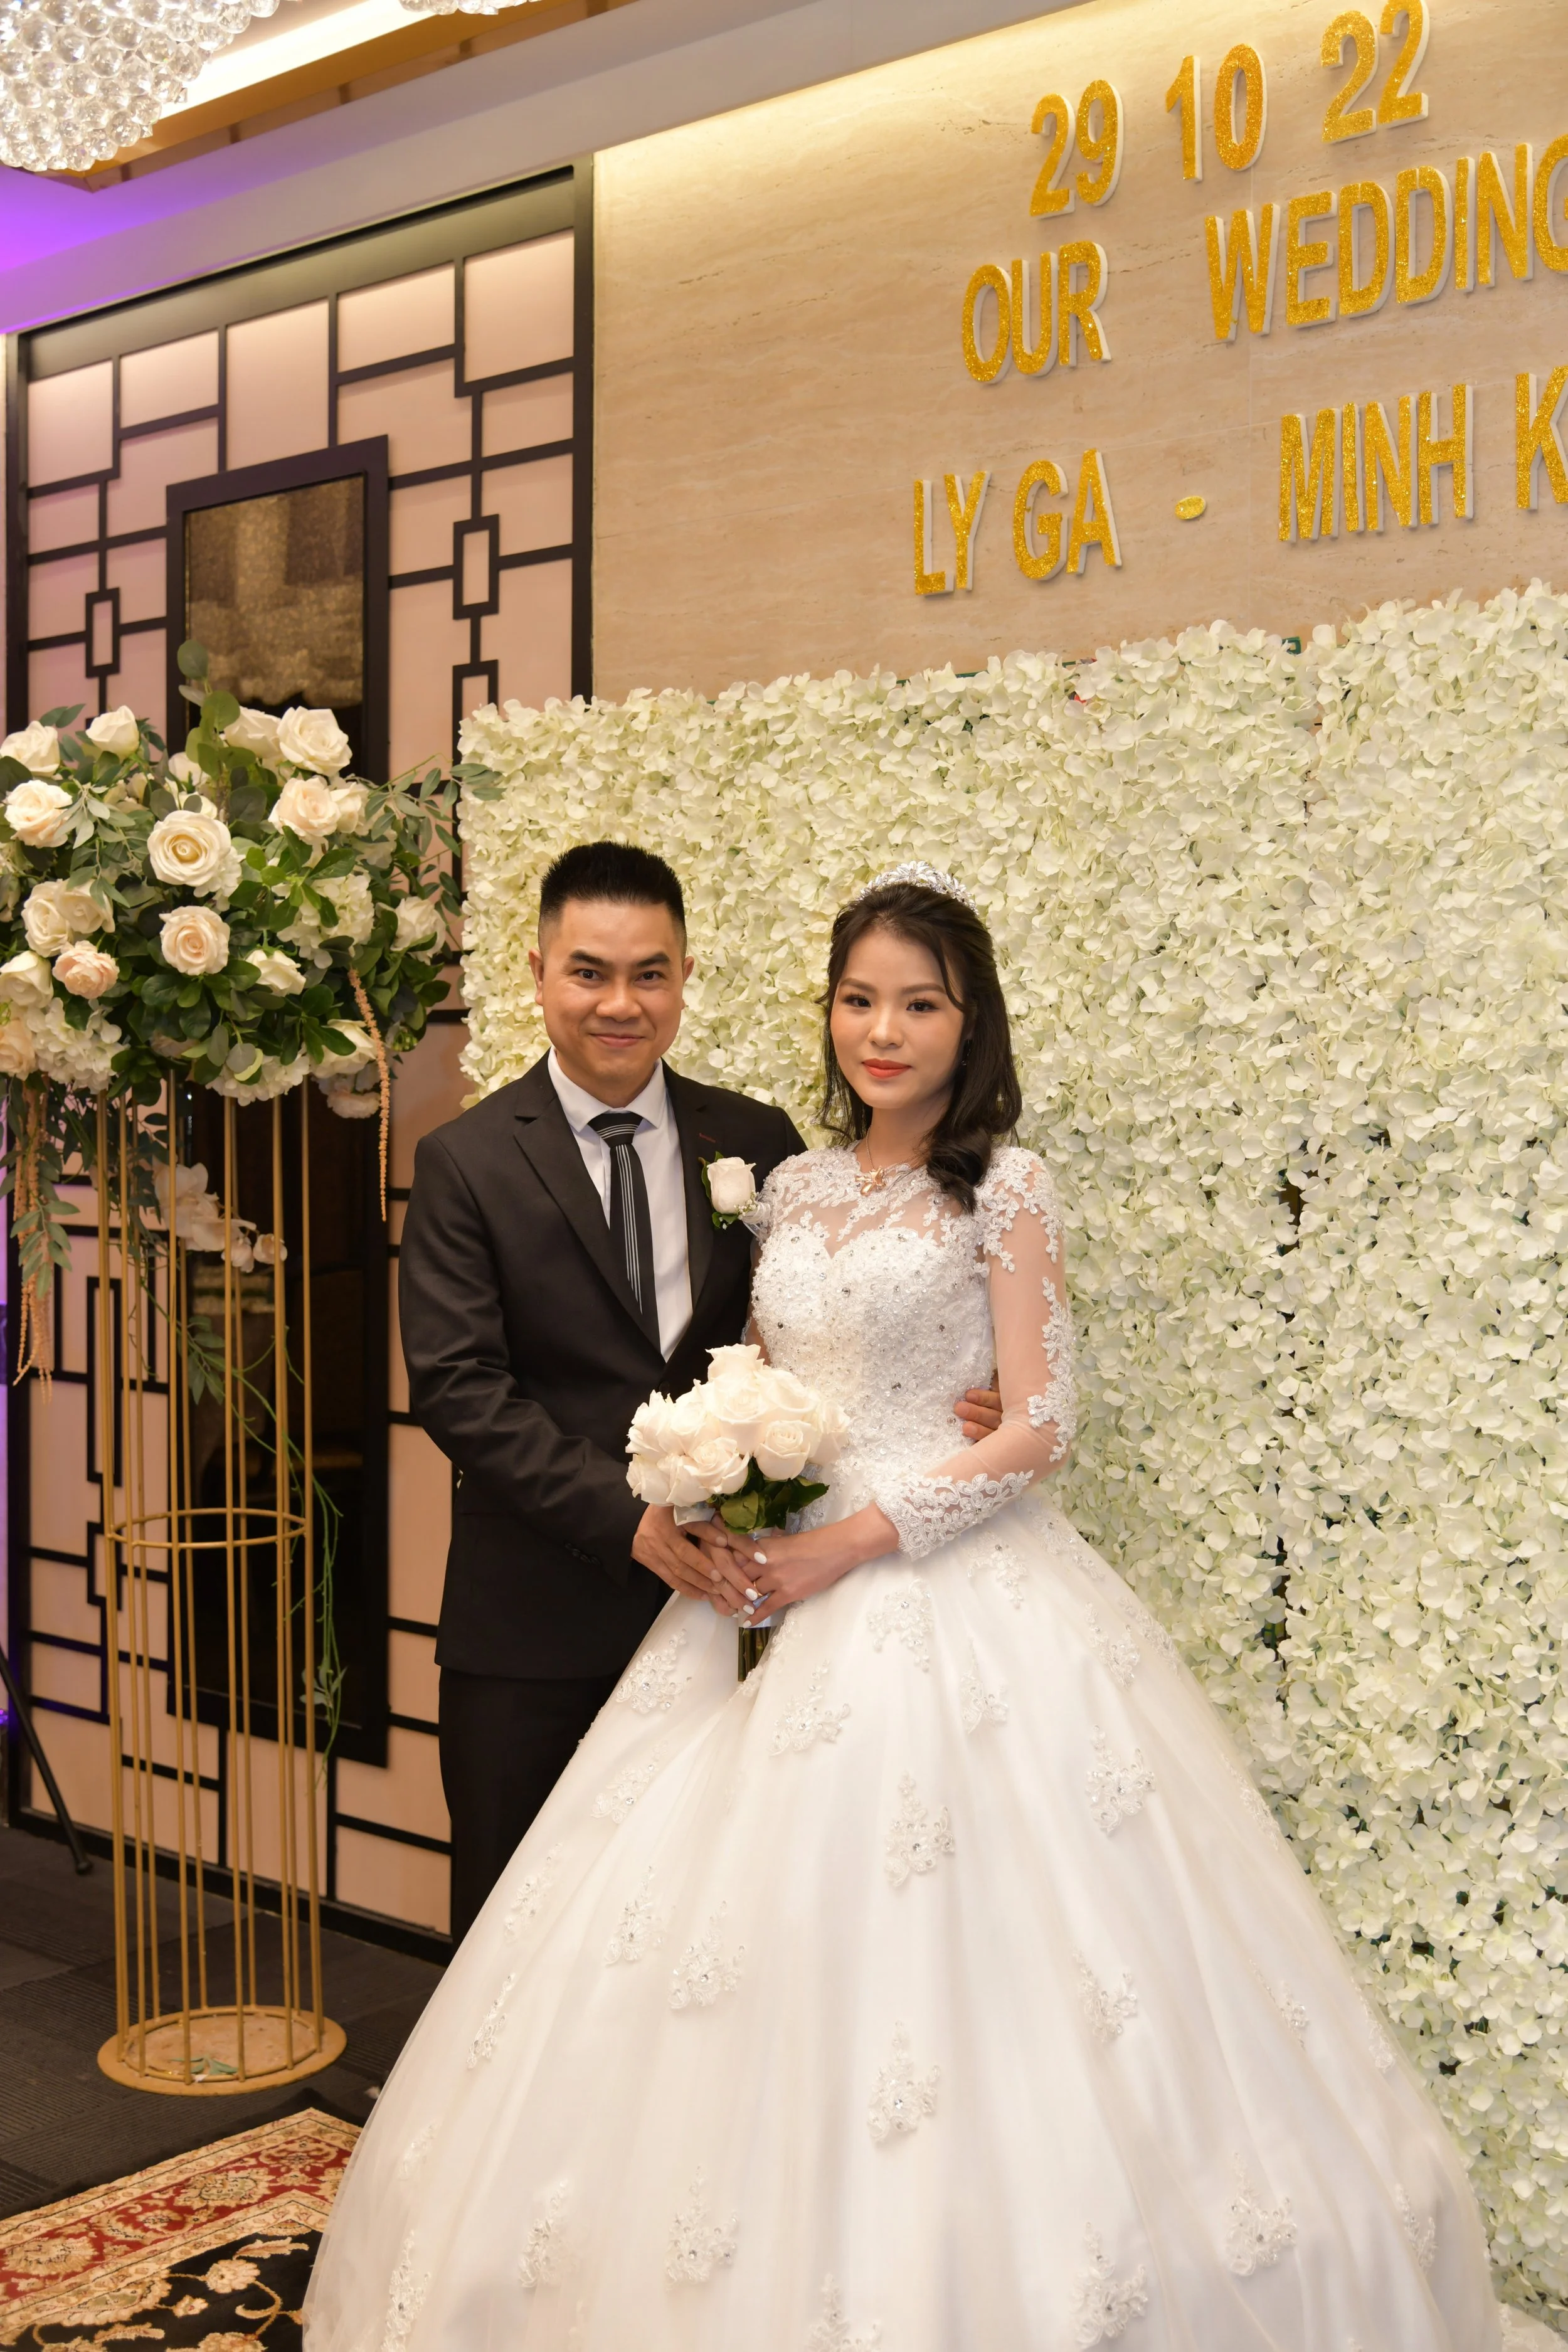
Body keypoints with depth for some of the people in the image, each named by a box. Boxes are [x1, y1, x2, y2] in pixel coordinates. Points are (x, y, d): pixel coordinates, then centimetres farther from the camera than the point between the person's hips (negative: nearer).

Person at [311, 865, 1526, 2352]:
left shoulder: (1001, 1191, -5)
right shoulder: (794, 1189, 11)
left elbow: (1039, 1428, -10)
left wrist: (855, 1541, -16)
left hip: (947, 1593, -5)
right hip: (785, 1588, 5)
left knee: (943, 1942, -3)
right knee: (764, 1941, 7)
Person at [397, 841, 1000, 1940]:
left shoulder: (756, 1140, 4)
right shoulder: (466, 1164, -4)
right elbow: (458, 1385, -12)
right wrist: (626, 1518, -20)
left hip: (705, 1591, 2)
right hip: (534, 1616, -2)